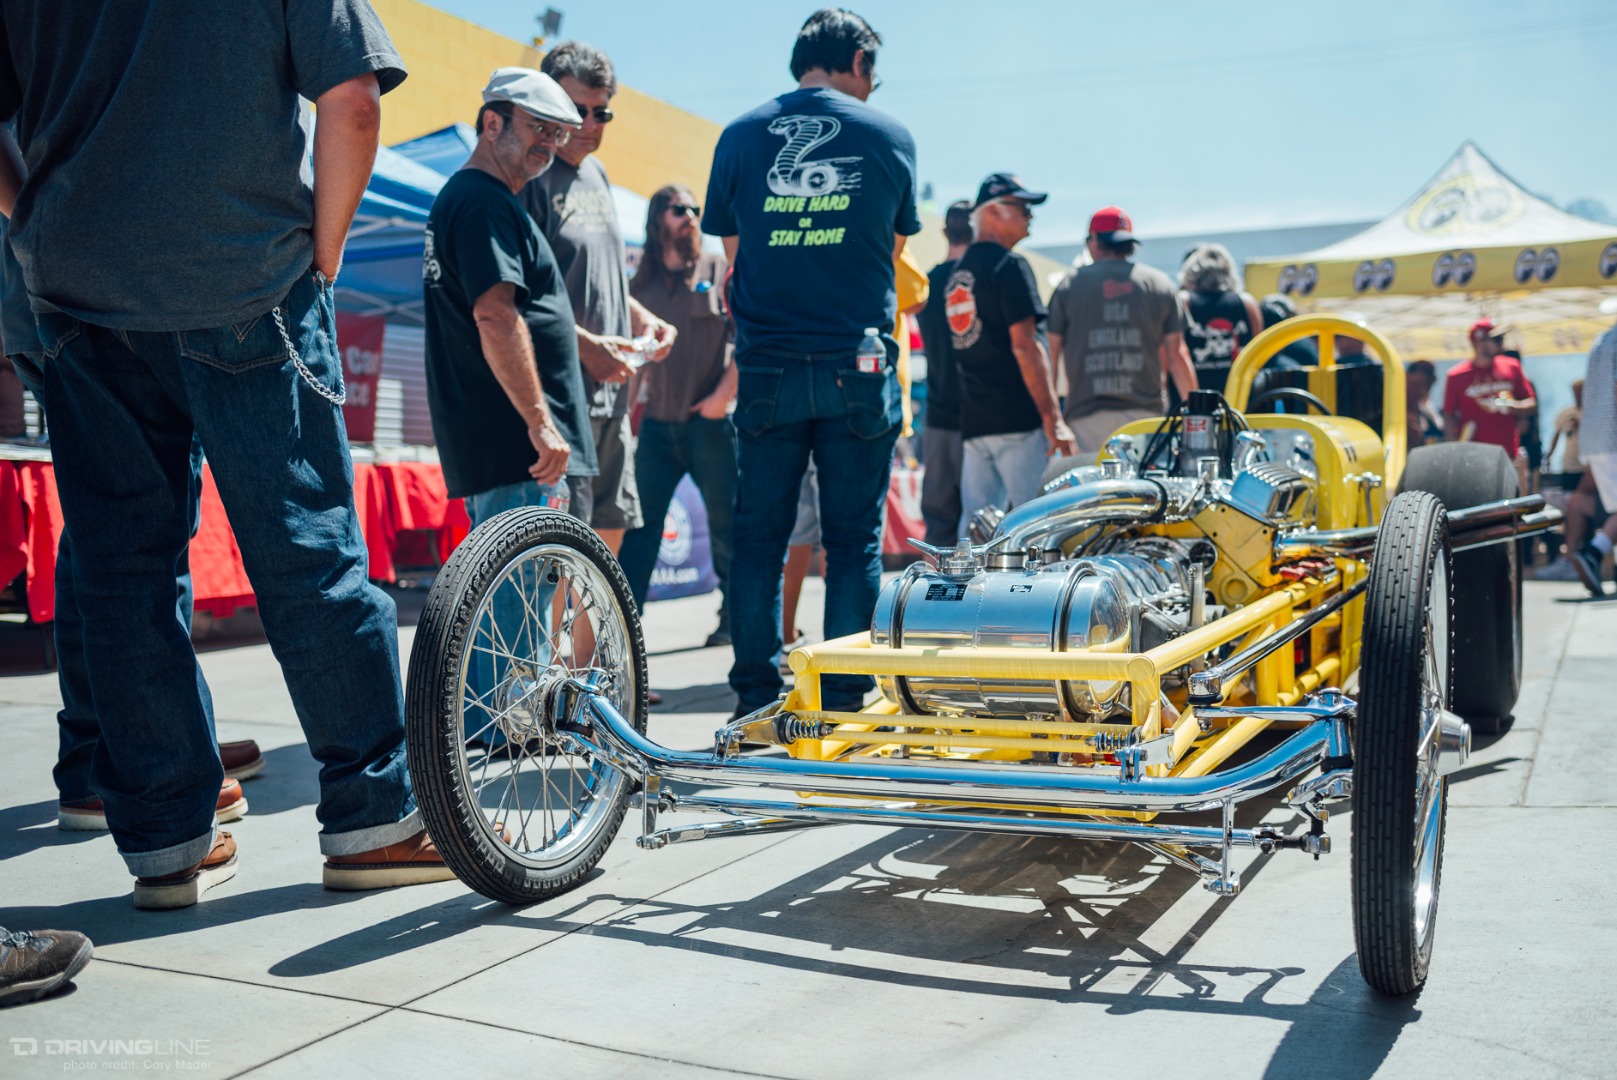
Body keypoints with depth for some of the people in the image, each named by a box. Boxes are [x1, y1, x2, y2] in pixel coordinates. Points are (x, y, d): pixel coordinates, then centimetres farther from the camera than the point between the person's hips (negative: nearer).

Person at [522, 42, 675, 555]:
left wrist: (642, 318, 10)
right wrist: (585, 343, -23)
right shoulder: (529, 176, -9)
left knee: (610, 527, 14)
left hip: (610, 389, 9)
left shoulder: (596, 174, 18)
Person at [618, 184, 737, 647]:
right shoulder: (641, 283, 12)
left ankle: (734, 620, 16)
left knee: (726, 524, 2)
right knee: (639, 526, 0)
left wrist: (724, 393, -11)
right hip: (657, 424, 3)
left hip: (709, 423, -3)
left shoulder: (720, 270, 4)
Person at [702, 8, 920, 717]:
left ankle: (755, 699, 10)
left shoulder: (741, 135, 6)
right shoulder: (888, 136, 3)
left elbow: (732, 255, 11)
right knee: (854, 539, 6)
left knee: (757, 536, 8)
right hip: (859, 365, -1)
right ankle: (845, 701, 8)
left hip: (767, 366, 1)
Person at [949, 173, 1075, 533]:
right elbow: (1024, 345, -16)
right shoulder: (1010, 265, -8)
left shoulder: (958, 273, 18)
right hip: (1018, 422, -8)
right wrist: (1053, 418, -17)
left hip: (973, 422, 8)